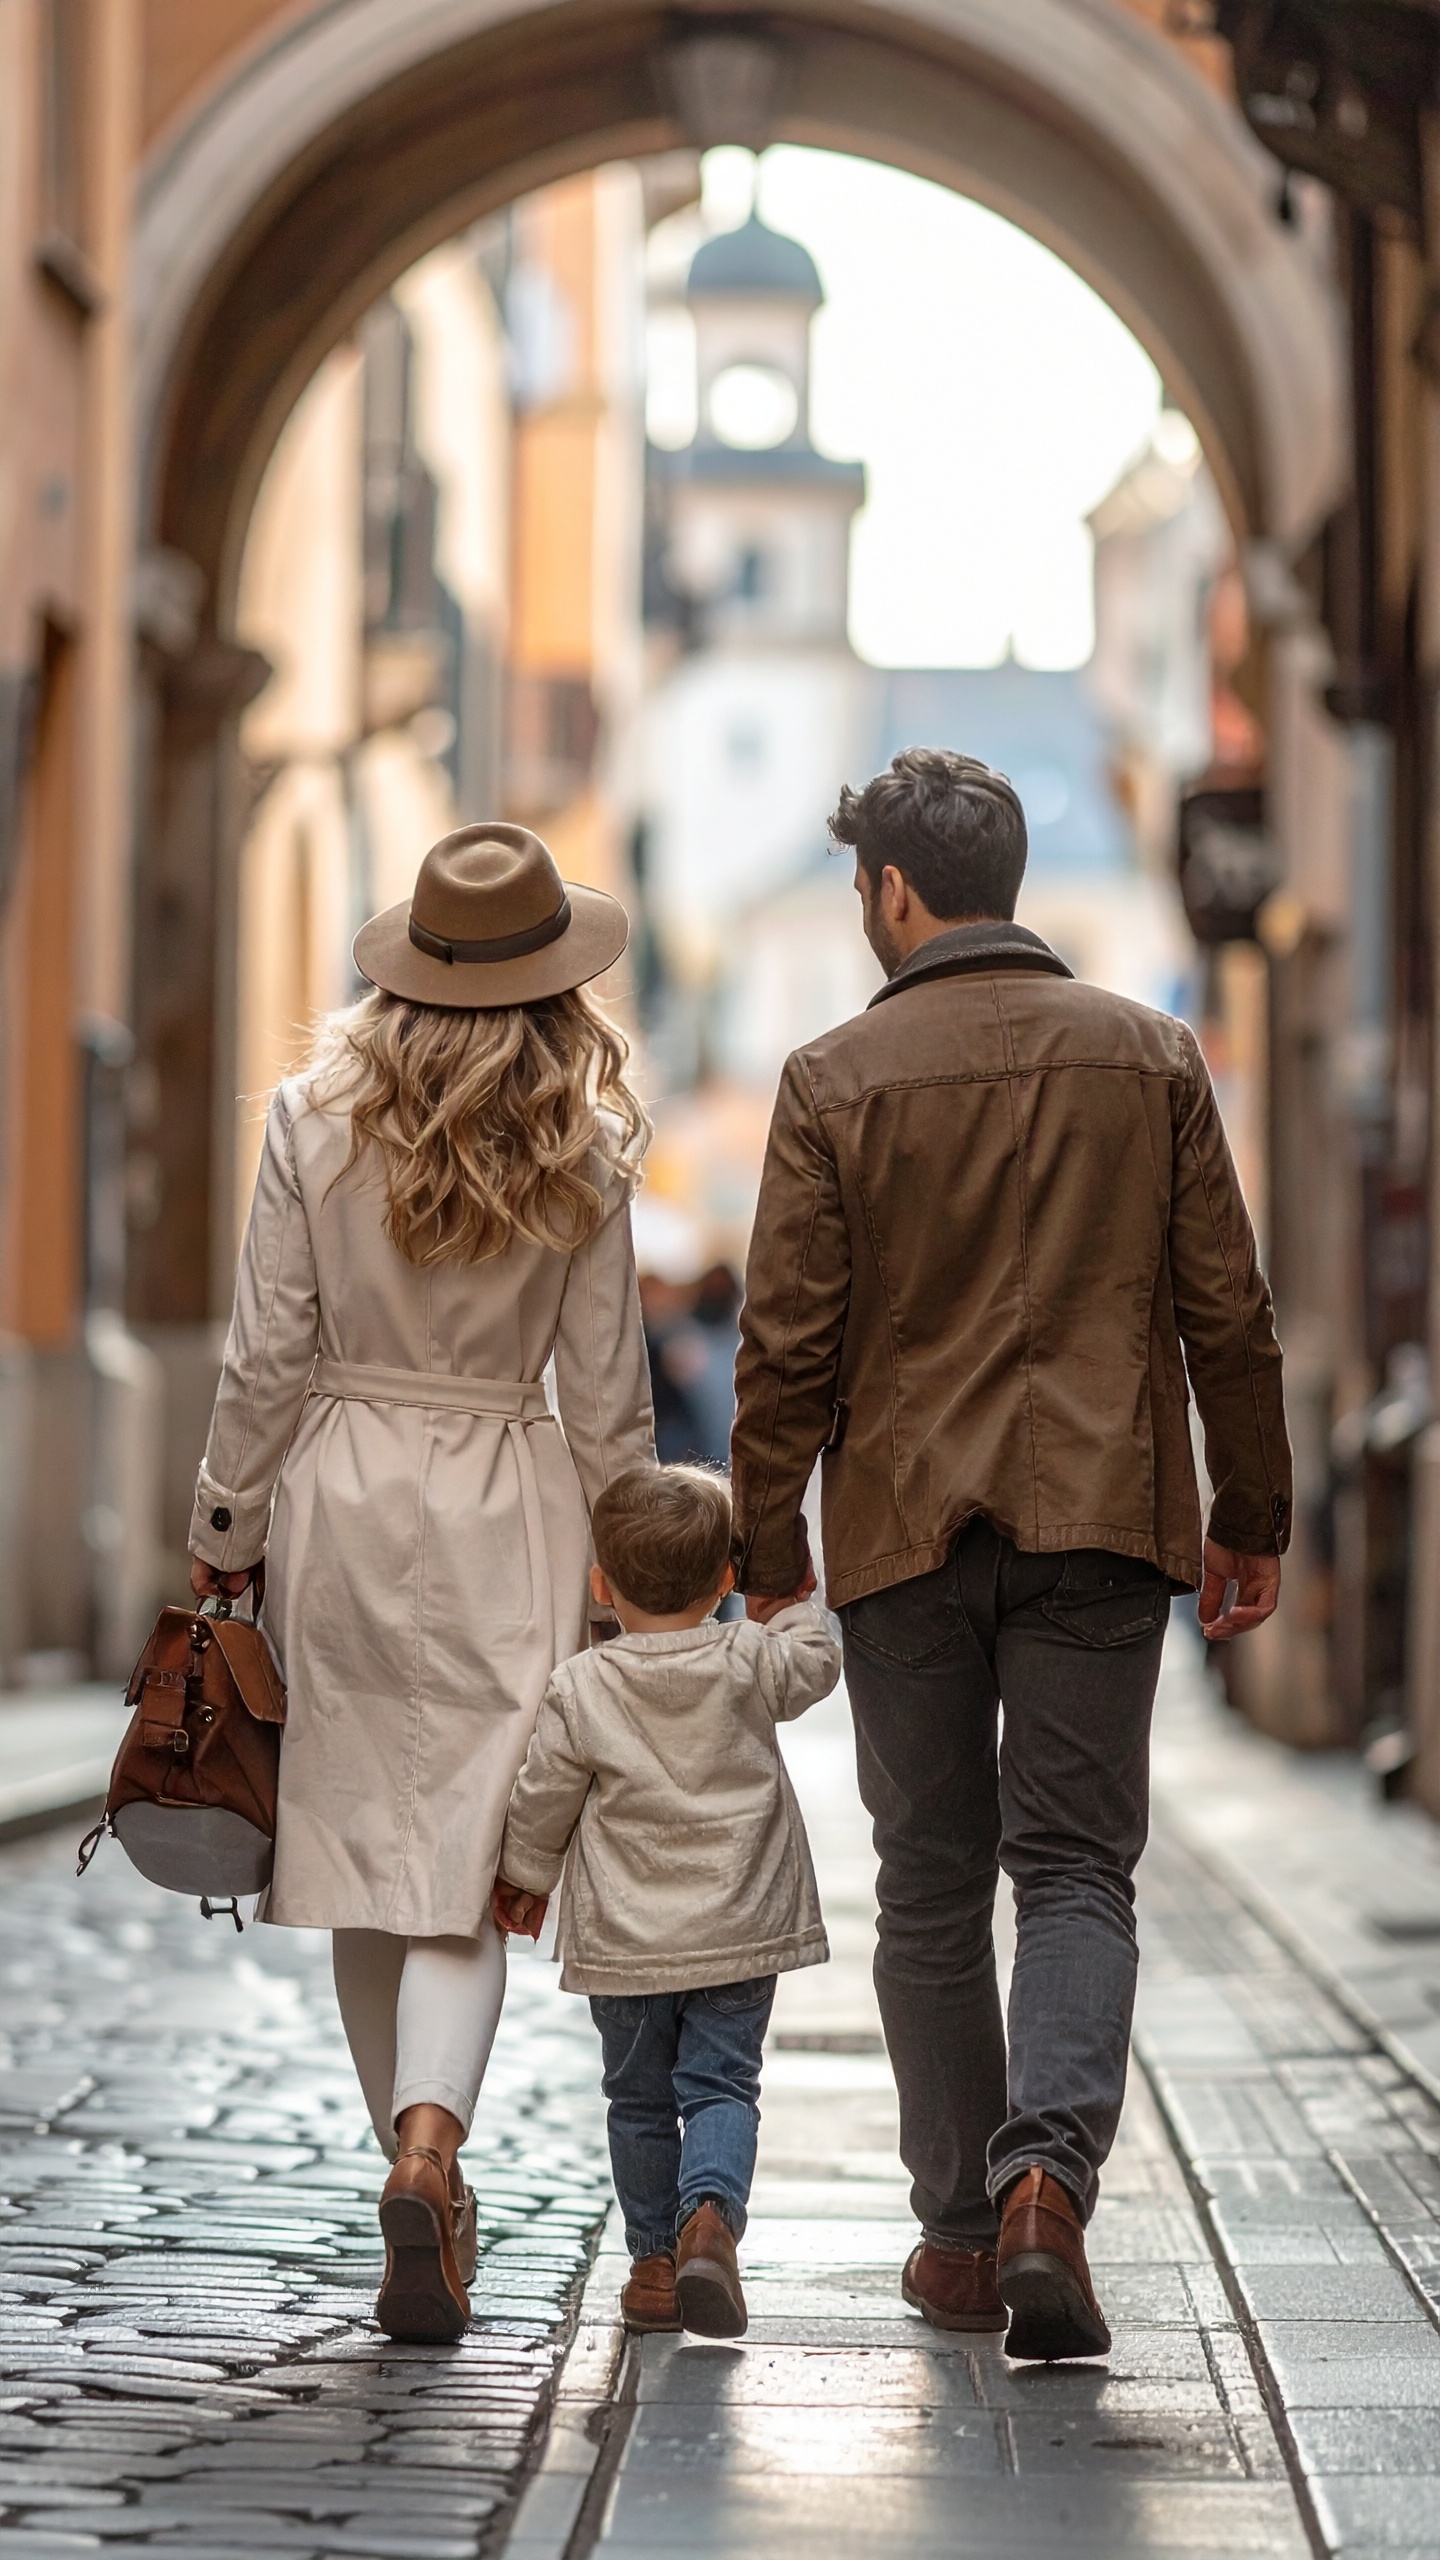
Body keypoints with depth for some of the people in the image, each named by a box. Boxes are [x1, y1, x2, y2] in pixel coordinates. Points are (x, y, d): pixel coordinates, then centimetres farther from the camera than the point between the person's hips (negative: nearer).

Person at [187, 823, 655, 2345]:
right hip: (503, 1524, -1)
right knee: (467, 1864, -1)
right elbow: (604, 1387, -1)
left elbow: (267, 1353, -3)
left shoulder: (316, 1118, -5)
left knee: (362, 1840, 13)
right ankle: (430, 2141, -24)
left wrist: (224, 1531, 7)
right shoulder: (582, 1152, -6)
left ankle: (421, 2177, 22)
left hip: (338, 1497, 1)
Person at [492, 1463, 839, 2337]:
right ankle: (712, 2214, -22)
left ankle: (656, 2260, 16)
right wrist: (786, 1603, 25)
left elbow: (541, 1802, 1)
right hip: (740, 1933, 0)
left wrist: (525, 1878, 18)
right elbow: (818, 1658, 11)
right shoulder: (750, 1665, -8)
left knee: (640, 2101, 13)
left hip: (623, 1940, 0)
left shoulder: (579, 1690, -7)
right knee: (723, 2088, 2)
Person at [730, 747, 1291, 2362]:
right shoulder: (1149, 1058, 3)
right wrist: (1249, 1517, 12)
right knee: (1076, 1867, 2)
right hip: (1100, 1517, 1)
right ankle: (1048, 2176, -20)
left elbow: (790, 1339, -3)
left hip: (906, 1529, -1)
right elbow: (1226, 1308, 4)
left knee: (931, 1888, 10)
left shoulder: (835, 1080, -3)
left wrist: (767, 1541, 6)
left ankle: (958, 2234, 14)